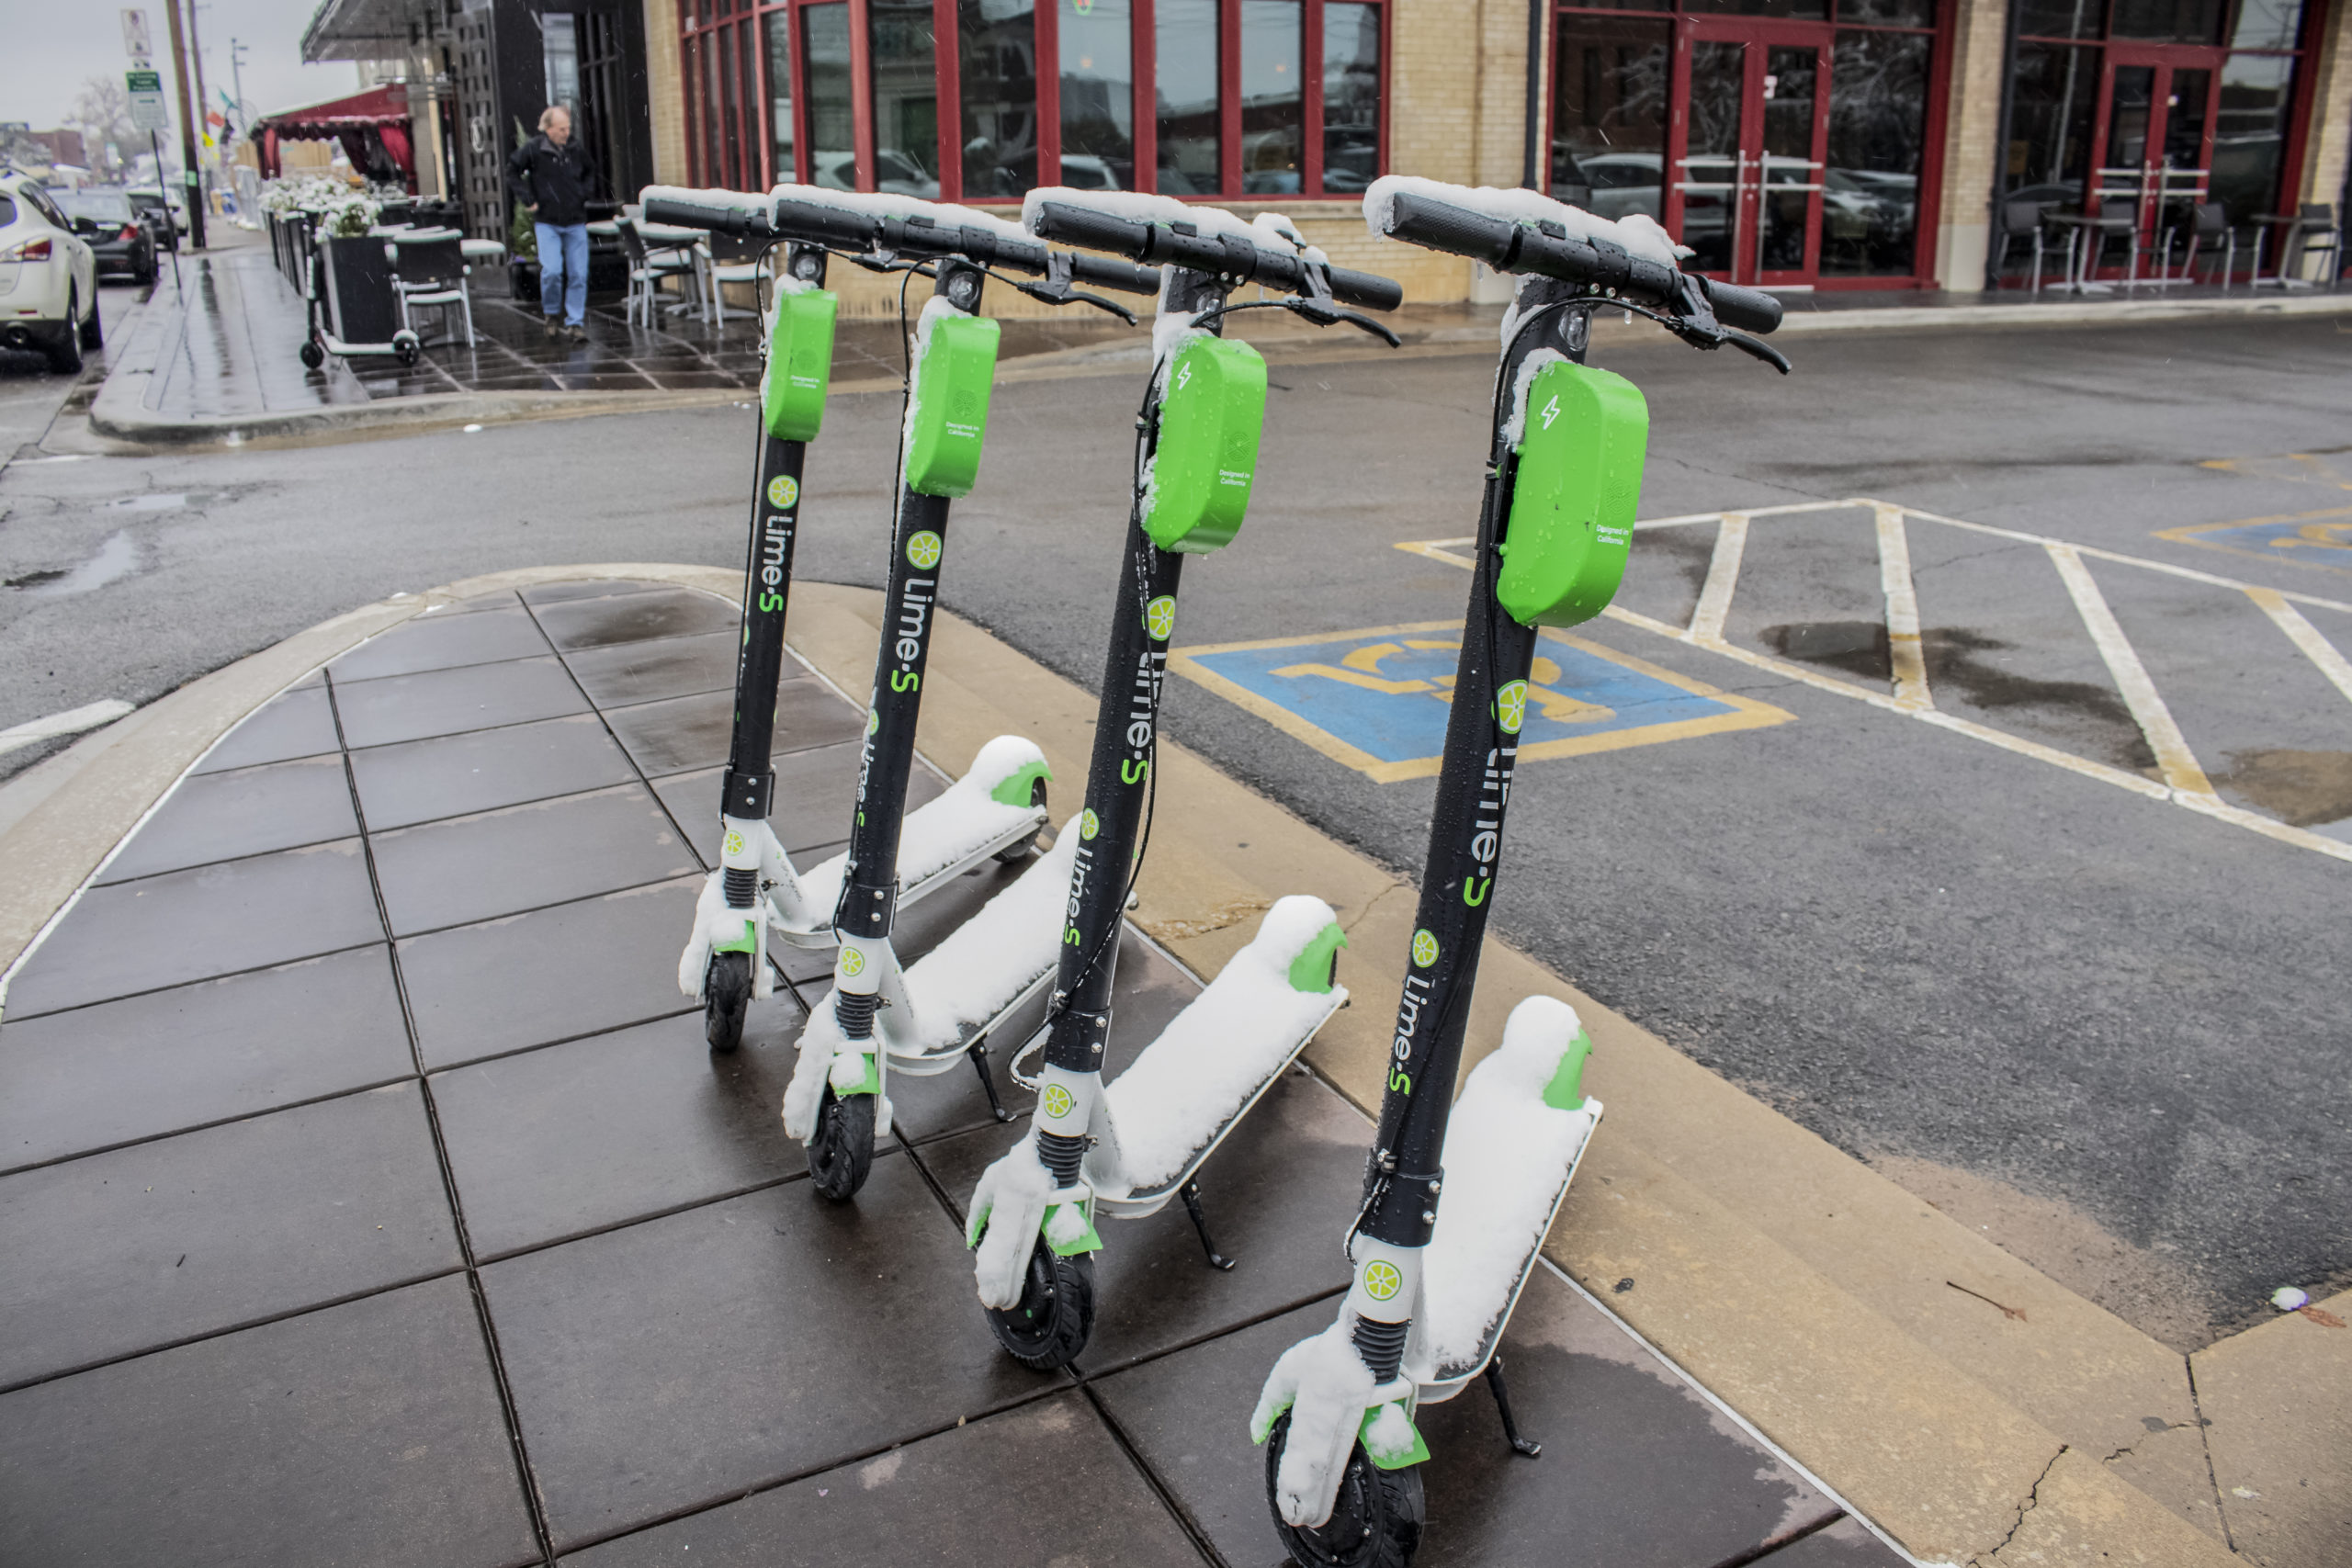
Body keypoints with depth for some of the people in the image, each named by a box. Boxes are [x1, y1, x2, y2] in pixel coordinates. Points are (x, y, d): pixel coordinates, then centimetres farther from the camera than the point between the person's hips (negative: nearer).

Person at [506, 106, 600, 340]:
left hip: (576, 223, 3)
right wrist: (528, 199, -3)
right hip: (547, 222, -3)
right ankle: (552, 316, 8)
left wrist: (585, 193, 9)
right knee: (551, 271, -14)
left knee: (578, 274, -2)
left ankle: (575, 322, 6)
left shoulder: (576, 150, 4)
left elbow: (591, 170, 23)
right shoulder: (533, 149, -6)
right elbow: (512, 171, 3)